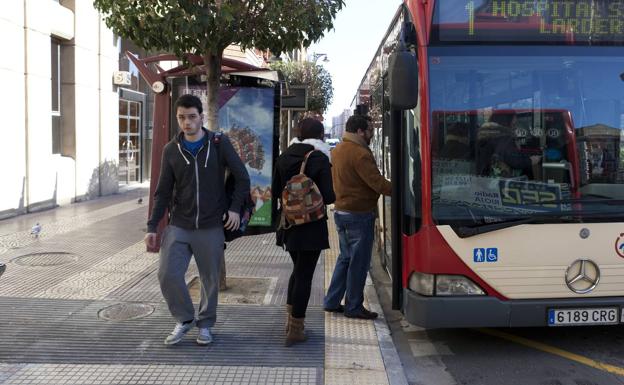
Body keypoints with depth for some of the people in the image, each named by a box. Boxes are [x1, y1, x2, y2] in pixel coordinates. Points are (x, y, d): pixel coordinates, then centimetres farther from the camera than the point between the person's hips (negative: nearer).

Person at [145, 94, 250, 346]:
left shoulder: (220, 144, -2)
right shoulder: (171, 150, 3)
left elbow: (242, 177, 2)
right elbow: (163, 192, 6)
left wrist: (235, 208, -7)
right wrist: (152, 227, 2)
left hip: (211, 227, -1)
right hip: (178, 226, 2)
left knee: (210, 279, 6)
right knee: (168, 274, -9)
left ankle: (205, 324, 28)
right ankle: (185, 319, 14)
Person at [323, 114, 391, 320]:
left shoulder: (337, 149, 11)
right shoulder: (360, 153, -19)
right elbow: (377, 183, -22)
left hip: (341, 211, 9)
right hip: (359, 215, -9)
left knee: (346, 257, 19)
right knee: (359, 262, 2)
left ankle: (332, 301, 23)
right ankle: (354, 307, 11)